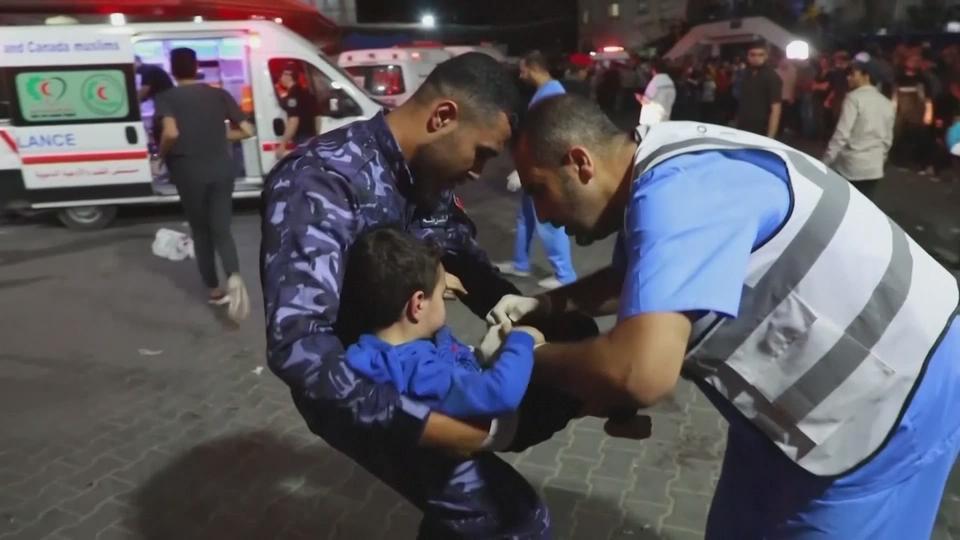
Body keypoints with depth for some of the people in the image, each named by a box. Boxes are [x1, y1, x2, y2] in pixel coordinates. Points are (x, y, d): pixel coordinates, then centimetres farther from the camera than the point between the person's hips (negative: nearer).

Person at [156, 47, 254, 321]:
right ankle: (234, 278, -21)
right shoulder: (219, 94, 6)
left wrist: (162, 154, -2)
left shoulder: (167, 98, -3)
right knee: (221, 230, 7)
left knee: (201, 231, 15)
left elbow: (171, 133, -21)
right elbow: (246, 130, 3)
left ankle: (215, 290, 24)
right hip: (221, 170, 2)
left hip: (189, 172, -2)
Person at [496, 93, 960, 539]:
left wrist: (533, 357, -22)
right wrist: (547, 304, 2)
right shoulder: (660, 173, 0)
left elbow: (640, 373, -42)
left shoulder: (677, 189, -32)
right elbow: (633, 280, 18)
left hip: (893, 393, -9)